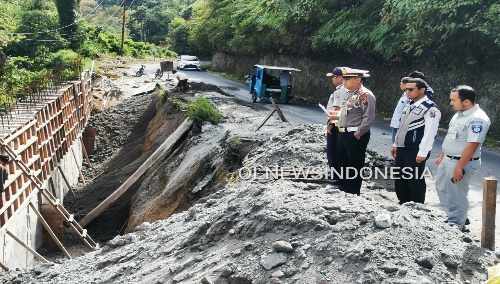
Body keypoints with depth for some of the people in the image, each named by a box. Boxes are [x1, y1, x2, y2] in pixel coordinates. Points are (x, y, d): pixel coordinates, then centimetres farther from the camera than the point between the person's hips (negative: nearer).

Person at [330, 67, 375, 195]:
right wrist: (337, 116, 9)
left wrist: (358, 134, -19)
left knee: (354, 166, 3)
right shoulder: (350, 93, 14)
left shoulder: (365, 95, -15)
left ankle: (352, 193, 15)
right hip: (343, 134, 10)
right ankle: (341, 189, 32)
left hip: (355, 136, -10)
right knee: (341, 163, 18)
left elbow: (369, 118, -21)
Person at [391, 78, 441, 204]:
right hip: (401, 149, 9)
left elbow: (429, 133, -19)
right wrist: (395, 144, 19)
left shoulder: (431, 108, -15)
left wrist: (422, 153, -21)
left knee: (415, 181, 1)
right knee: (399, 179, 16)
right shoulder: (409, 105, 13)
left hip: (415, 151, -9)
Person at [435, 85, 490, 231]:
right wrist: (441, 156, 18)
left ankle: (455, 226, 18)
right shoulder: (459, 114, 8)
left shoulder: (477, 119, -22)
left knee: (456, 196, 2)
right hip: (447, 159, 10)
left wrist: (459, 167, -25)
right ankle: (450, 218, 35)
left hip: (461, 163, -10)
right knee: (441, 188, 20)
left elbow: (472, 145, -26)